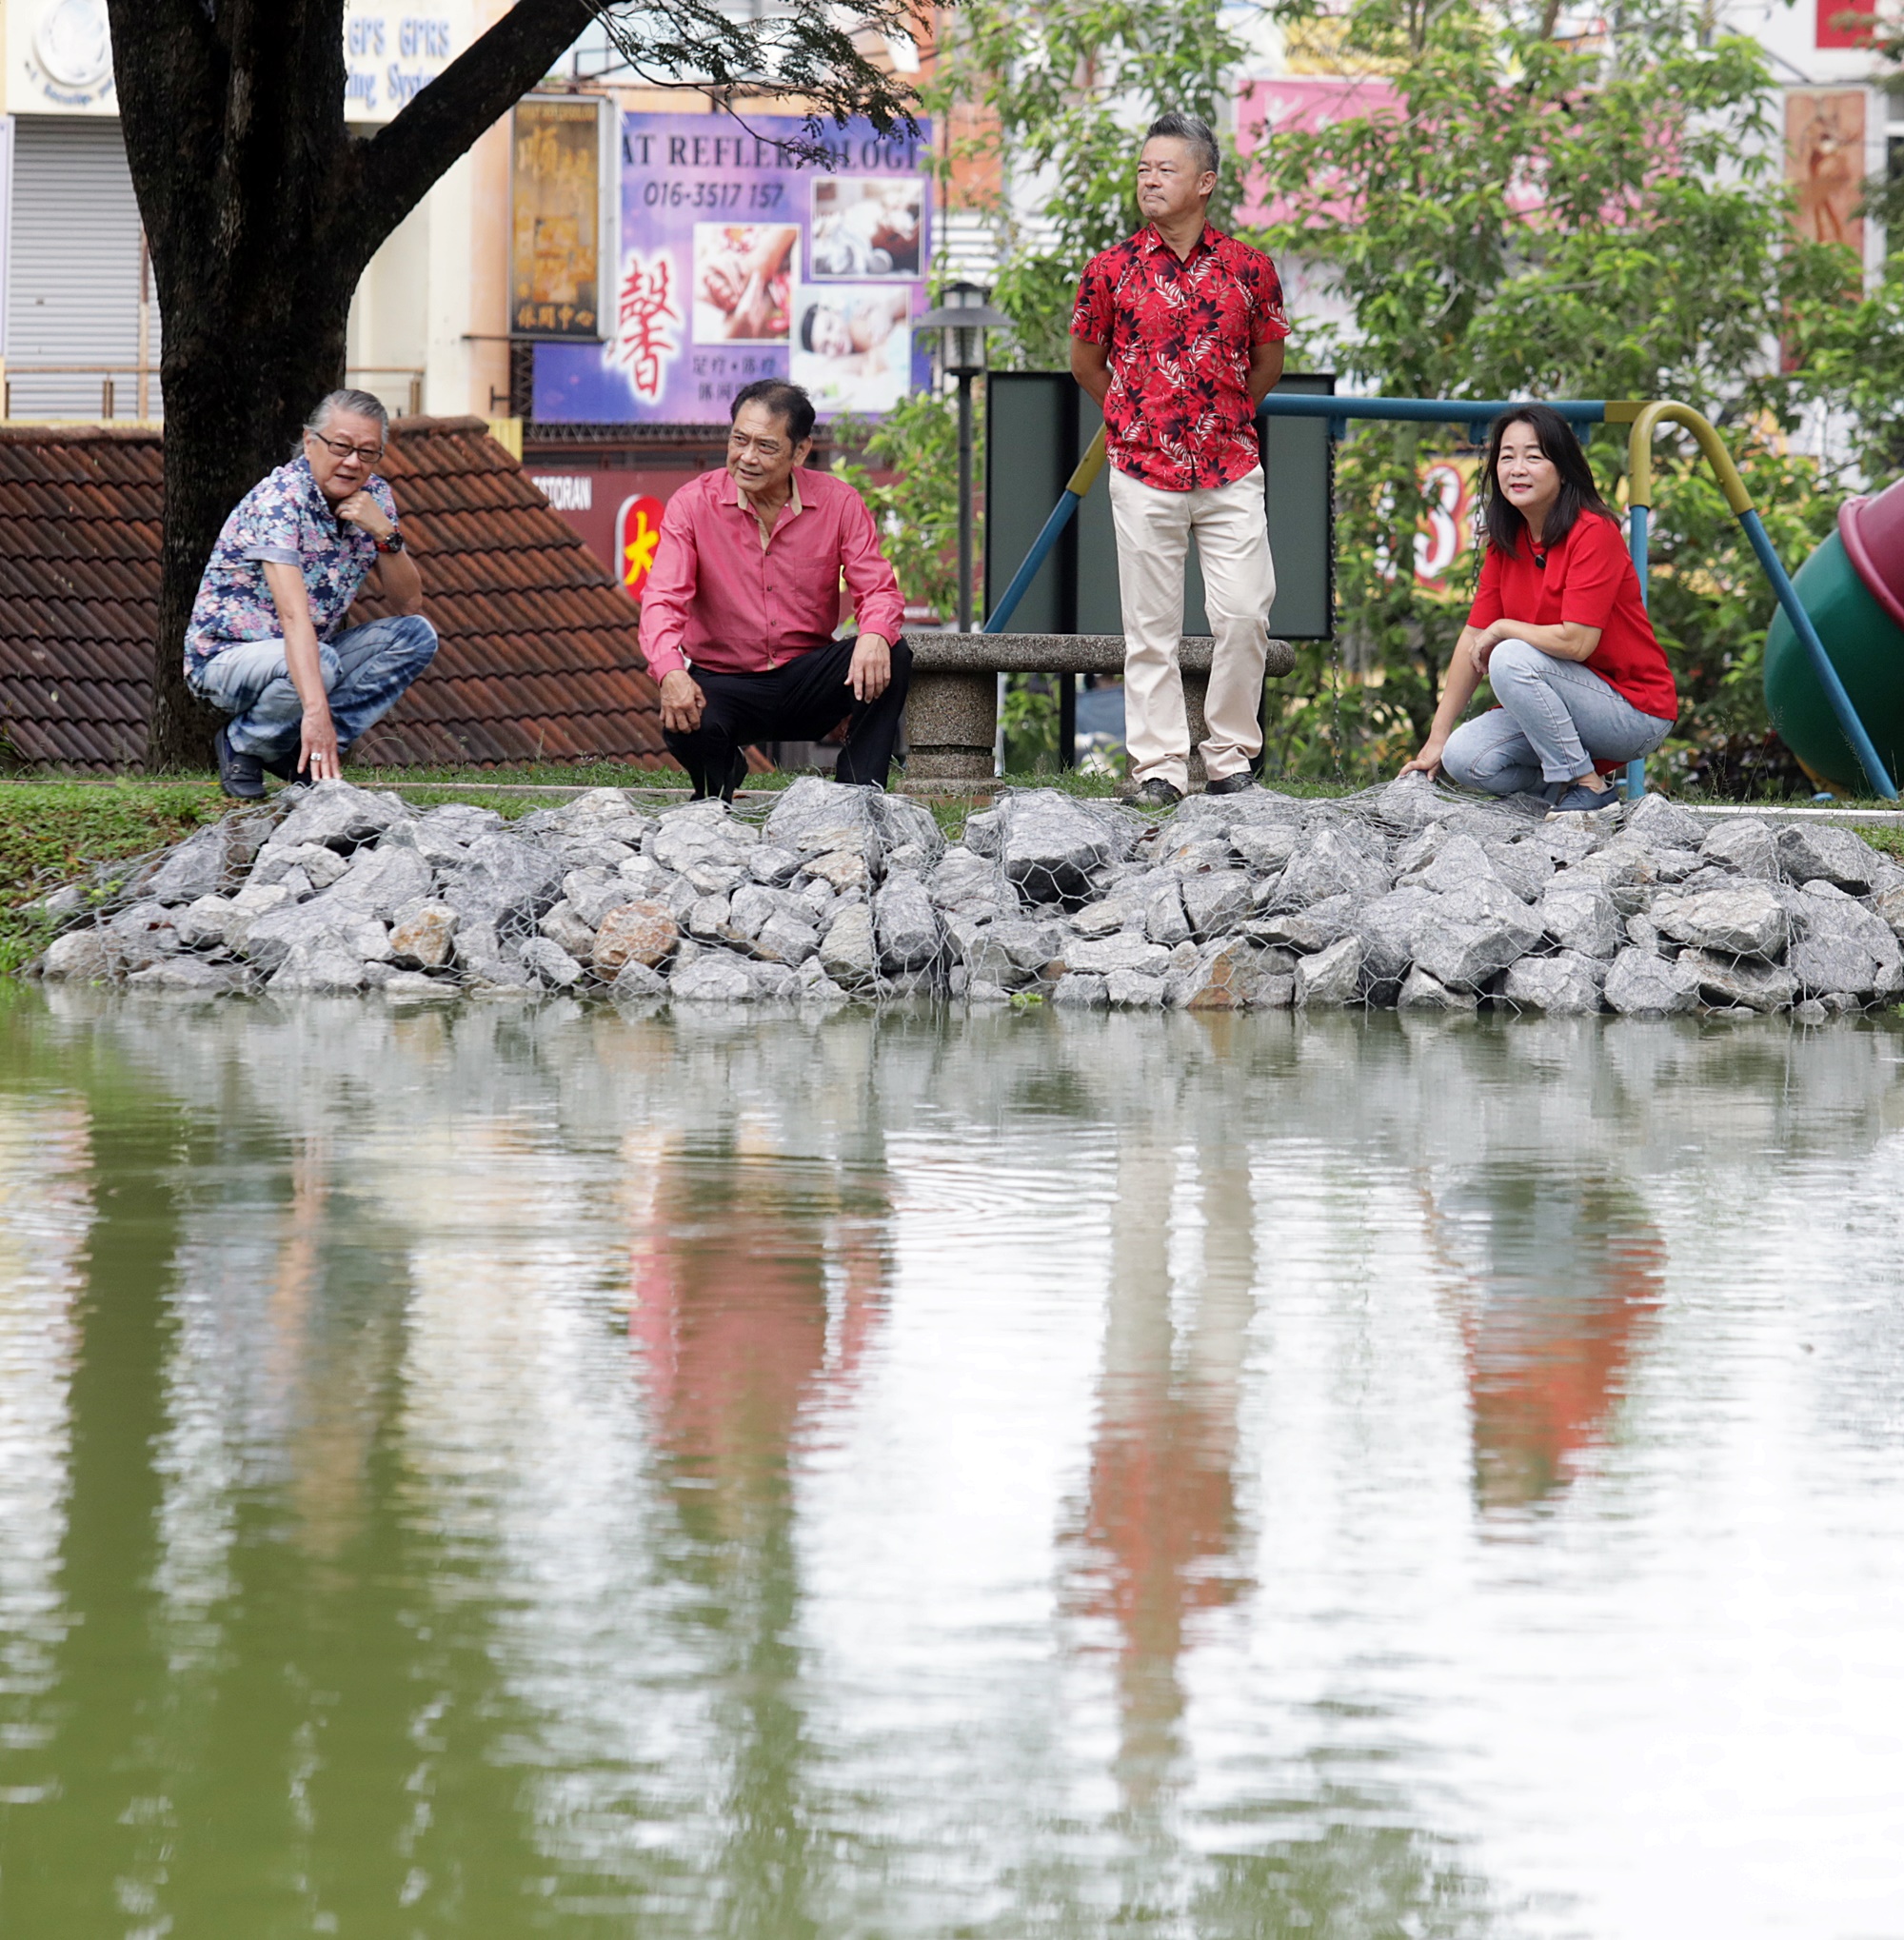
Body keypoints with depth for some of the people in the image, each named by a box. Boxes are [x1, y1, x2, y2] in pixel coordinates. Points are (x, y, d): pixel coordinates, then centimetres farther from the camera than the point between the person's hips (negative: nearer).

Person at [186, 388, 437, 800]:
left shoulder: (372, 496, -1)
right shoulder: (278, 499, -25)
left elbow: (409, 603, -2)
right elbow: (293, 614, -37)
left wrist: (385, 533, -19)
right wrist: (316, 710, -48)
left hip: (302, 656, 7)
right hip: (225, 656, -7)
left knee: (417, 636, -10)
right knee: (320, 664, -36)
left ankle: (308, 754, -11)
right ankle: (241, 745, -7)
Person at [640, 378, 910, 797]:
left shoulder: (838, 503, -3)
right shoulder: (693, 505, -7)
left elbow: (878, 589, -7)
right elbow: (663, 600, -17)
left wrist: (875, 635, -33)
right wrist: (671, 673, -38)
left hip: (808, 680, 1)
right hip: (723, 680, -1)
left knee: (891, 658, -26)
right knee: (686, 725, -34)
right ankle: (720, 777, 3)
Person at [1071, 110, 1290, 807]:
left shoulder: (1249, 268, 2)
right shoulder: (1112, 271, 0)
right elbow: (1085, 362, 14)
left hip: (1231, 469, 0)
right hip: (1143, 472, 0)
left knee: (1245, 613, -5)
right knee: (1151, 624, 1)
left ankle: (1230, 758, 7)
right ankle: (1158, 767, 5)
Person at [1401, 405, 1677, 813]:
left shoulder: (1593, 533, -18)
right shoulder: (1505, 542, 5)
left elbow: (1576, 641, -26)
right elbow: (1473, 639, 6)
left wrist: (1502, 630, -11)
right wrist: (1436, 740, 3)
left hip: (1636, 711, -7)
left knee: (1512, 660, -29)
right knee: (1463, 759, -15)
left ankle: (1588, 788, -16)